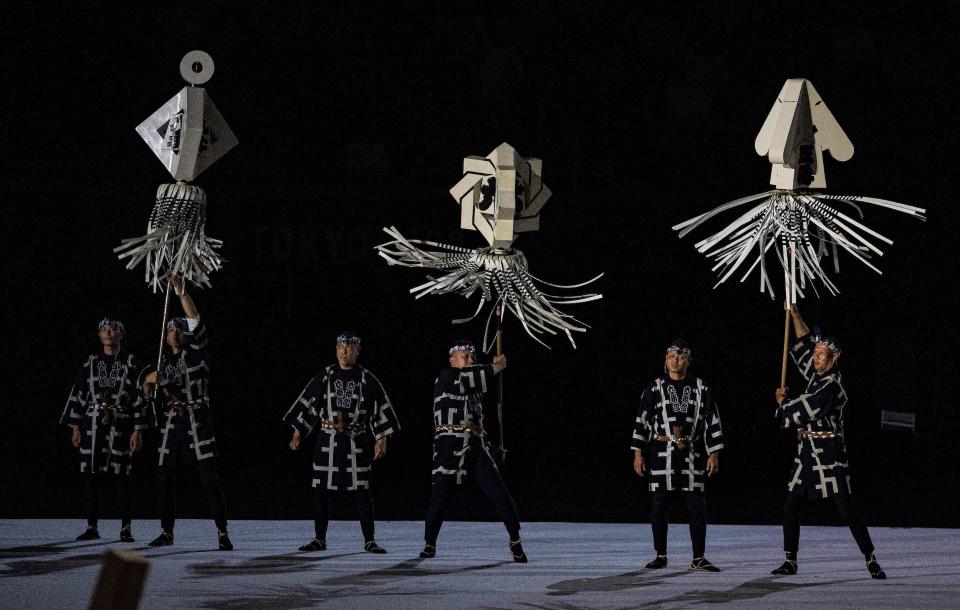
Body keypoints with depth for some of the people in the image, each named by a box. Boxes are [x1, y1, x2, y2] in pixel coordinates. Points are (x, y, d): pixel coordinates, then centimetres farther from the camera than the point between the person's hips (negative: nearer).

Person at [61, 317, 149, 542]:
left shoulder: (133, 364, 2)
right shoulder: (90, 363, 9)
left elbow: (140, 397, -1)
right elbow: (78, 395, 10)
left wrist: (137, 431, -7)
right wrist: (75, 428, 4)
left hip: (120, 426, -3)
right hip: (92, 426, 3)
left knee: (122, 477, -3)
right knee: (91, 476, 1)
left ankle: (126, 529, 3)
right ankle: (92, 527, 8)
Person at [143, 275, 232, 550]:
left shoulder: (196, 351, 1)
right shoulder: (163, 359, 13)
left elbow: (195, 319, -12)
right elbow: (147, 391, 15)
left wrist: (181, 290, -19)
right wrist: (150, 380, -7)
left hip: (197, 421, -5)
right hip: (172, 422, 5)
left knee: (210, 478, -9)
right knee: (165, 478, 4)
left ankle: (223, 533, -9)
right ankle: (167, 533, 14)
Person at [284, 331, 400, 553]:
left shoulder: (367, 379, 1)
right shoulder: (325, 376, 4)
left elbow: (381, 409, 3)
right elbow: (307, 403, 6)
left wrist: (382, 440, -3)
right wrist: (297, 433, 2)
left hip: (356, 442, -1)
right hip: (327, 441, 1)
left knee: (362, 491, -2)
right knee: (321, 490, 3)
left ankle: (369, 541, 5)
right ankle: (319, 539, 13)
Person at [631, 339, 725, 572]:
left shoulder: (701, 389, 5)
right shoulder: (654, 389, 4)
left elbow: (713, 422, 6)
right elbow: (642, 421, 5)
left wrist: (714, 454, 1)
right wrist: (638, 453, 0)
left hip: (692, 455, 1)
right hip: (661, 454, 0)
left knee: (697, 506, -1)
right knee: (658, 506, 1)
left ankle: (698, 559, 4)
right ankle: (661, 556, 13)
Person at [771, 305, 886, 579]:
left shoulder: (831, 385, -16)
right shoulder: (818, 374, 9)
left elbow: (800, 411, -16)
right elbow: (804, 344, 22)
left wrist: (782, 403, 4)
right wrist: (794, 315, 17)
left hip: (829, 452, -9)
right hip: (807, 451, 9)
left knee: (846, 509, -9)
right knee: (790, 507, 5)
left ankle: (871, 560, -4)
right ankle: (790, 561, 11)